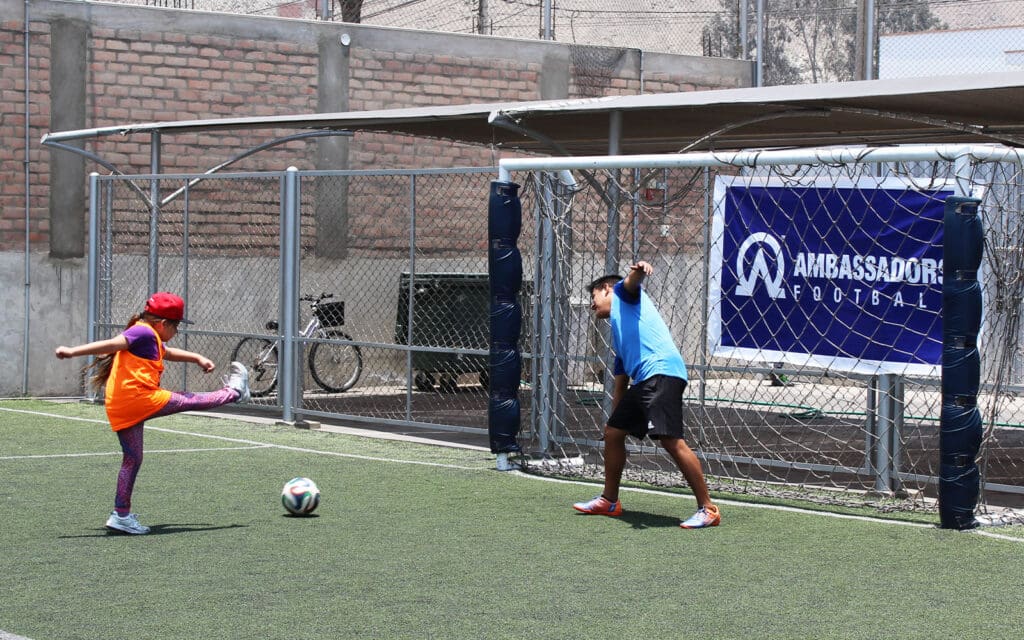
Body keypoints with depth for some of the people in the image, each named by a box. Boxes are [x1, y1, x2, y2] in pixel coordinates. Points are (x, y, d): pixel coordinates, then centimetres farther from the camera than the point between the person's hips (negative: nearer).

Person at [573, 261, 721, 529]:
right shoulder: (618, 334, 34)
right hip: (642, 381, 10)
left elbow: (633, 281, -12)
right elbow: (620, 385, 37)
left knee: (671, 440, -18)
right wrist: (615, 414, 38)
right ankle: (609, 501, 30)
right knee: (613, 432, 17)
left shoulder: (623, 293, 14)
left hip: (662, 372, -10)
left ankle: (707, 509, -18)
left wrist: (638, 270, -35)